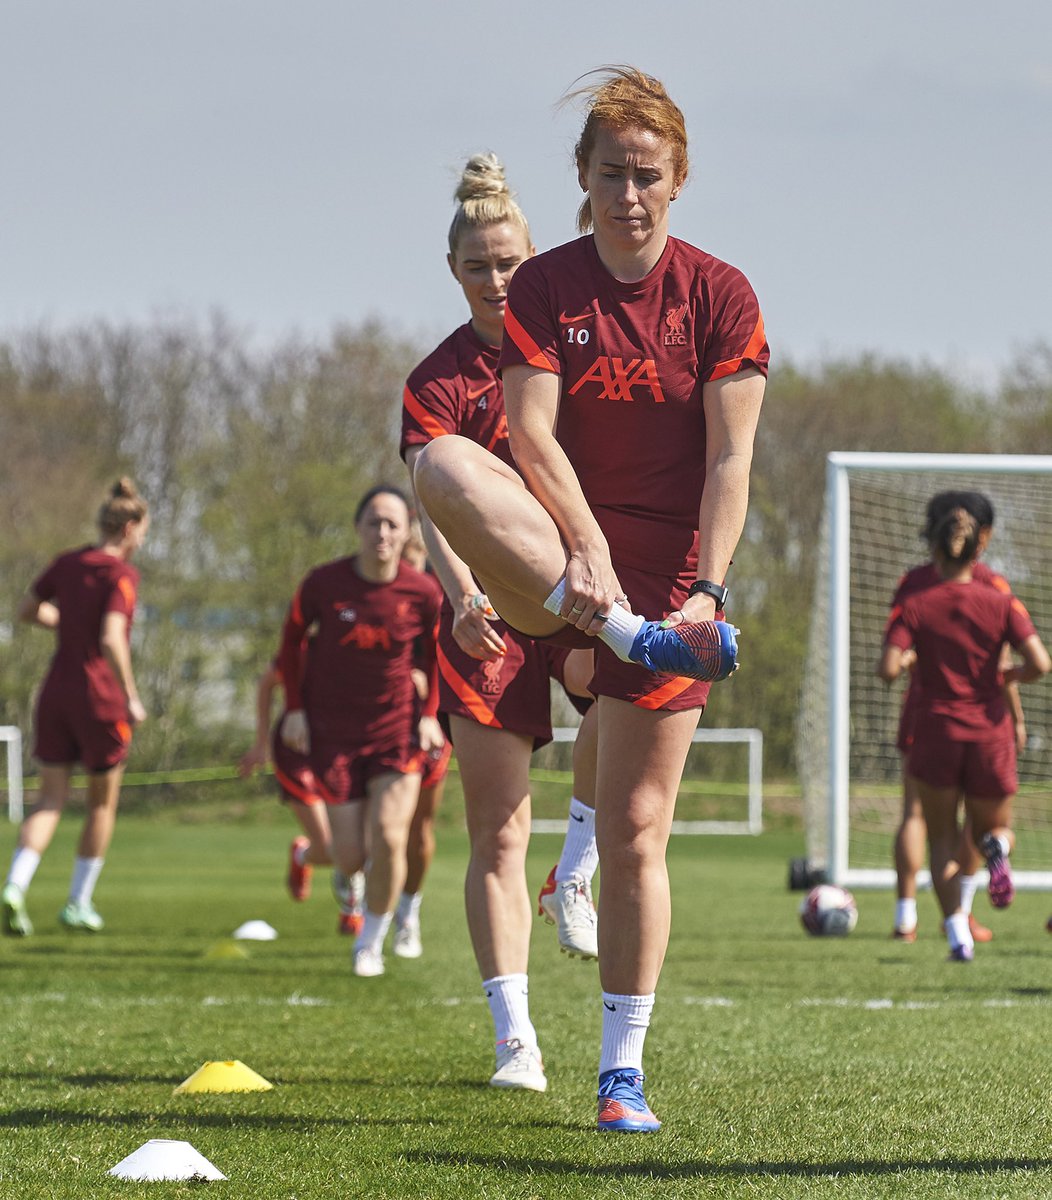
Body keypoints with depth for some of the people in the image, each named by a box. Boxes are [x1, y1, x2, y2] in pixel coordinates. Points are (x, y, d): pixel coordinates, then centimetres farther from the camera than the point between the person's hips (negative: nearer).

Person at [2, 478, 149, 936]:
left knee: (50, 800, 5)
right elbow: (111, 640, -24)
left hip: (55, 693, 5)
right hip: (99, 698, -5)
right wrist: (131, 698, -16)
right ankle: (78, 903, 17)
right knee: (103, 802, 13)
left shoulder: (67, 563, 6)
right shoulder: (121, 574, -14)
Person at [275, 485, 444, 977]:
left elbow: (438, 657, 8)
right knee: (351, 857, -1)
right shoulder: (323, 583, -10)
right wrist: (295, 709, 1)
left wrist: (430, 715, -2)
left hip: (396, 728, 0)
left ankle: (371, 943, 7)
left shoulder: (423, 593, -9)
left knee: (388, 839, -15)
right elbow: (292, 640, 6)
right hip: (333, 730, 0)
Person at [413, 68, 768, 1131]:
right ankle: (632, 638, -35)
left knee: (635, 834, -3)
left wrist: (706, 591, -17)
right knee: (442, 464, -31)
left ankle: (621, 1072, 7)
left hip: (666, 580, -1)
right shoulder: (543, 288, 0)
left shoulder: (720, 295, -2)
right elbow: (532, 433, -11)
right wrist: (586, 546, -27)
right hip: (563, 555, 1)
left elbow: (729, 461, -6)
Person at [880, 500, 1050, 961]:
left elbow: (888, 668, -14)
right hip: (990, 732, 1)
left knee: (942, 840, 13)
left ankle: (957, 932, -7)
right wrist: (1008, 677, 10)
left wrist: (911, 658, 8)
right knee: (996, 828, 19)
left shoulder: (915, 607, -2)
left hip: (936, 732, 0)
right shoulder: (1001, 604, -1)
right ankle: (997, 847, -20)